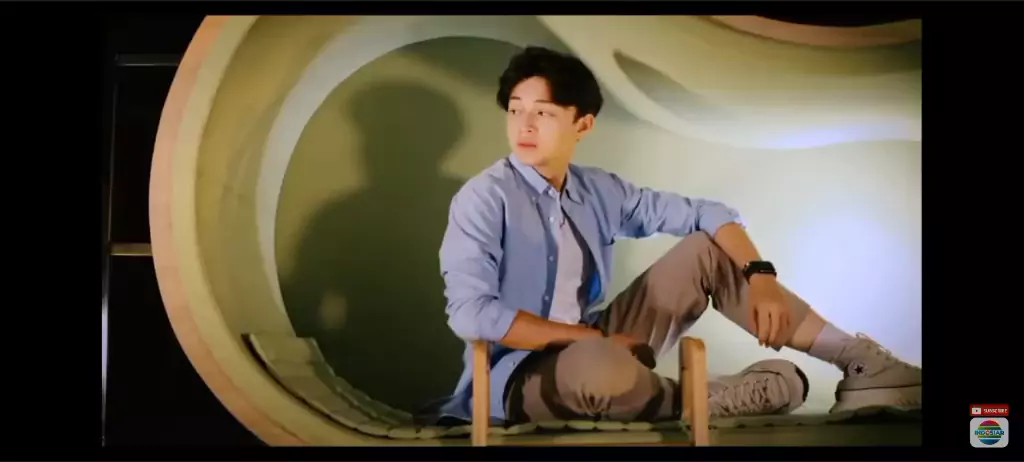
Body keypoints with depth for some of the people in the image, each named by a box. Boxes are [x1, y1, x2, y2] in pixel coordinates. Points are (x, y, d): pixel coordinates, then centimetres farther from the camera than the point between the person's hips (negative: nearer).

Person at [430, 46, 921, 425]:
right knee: (600, 365, -42)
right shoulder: (484, 198, -13)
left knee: (705, 250, -2)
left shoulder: (599, 190, 4)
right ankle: (713, 401, -10)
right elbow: (470, 313, -24)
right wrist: (593, 337, -21)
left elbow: (708, 214, 7)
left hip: (593, 352, 6)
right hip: (519, 376, -6)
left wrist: (760, 275, -12)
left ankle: (862, 361, -4)